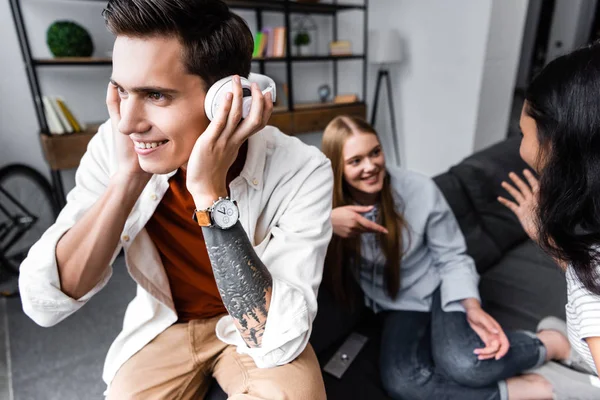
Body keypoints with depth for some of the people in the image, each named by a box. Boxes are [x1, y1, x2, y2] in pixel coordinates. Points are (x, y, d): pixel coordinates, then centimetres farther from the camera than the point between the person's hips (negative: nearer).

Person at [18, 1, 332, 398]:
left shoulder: (303, 172, -27)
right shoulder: (114, 145, -17)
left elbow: (277, 342, -31)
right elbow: (44, 304, -18)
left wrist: (209, 192, -37)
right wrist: (129, 174, -29)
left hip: (254, 330, -2)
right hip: (162, 326, 3)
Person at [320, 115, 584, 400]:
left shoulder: (420, 190, -17)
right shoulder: (328, 205, -15)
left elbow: (452, 258, -8)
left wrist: (472, 306, -23)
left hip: (440, 287, -1)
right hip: (397, 306, 2)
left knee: (463, 364, -30)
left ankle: (549, 344, -1)